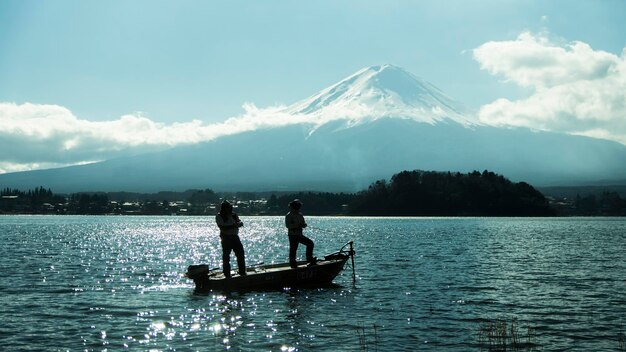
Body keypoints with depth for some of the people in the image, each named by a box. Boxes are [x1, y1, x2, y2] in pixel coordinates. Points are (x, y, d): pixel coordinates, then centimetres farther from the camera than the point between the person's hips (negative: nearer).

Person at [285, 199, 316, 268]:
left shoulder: (300, 215, 15)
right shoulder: (289, 215, -8)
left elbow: (304, 224, 17)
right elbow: (288, 225, -19)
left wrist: (304, 224, -8)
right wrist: (297, 225, -27)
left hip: (299, 234, 7)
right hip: (293, 235, -7)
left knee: (310, 243, 1)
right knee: (293, 249, -5)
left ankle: (309, 258, 7)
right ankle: (293, 264, 3)